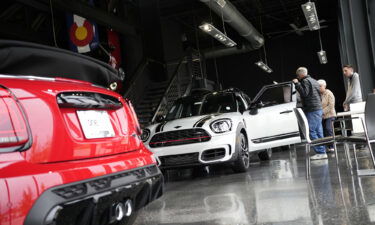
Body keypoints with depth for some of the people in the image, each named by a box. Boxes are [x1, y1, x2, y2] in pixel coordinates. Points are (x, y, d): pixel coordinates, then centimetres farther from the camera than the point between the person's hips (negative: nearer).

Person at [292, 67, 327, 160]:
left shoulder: (305, 81, -8)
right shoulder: (314, 81, 22)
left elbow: (304, 93, -21)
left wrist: (297, 83, -15)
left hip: (312, 110, -10)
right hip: (319, 109, 10)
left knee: (311, 131, -9)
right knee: (318, 131, 10)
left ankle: (320, 152, -12)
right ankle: (322, 152, 11)